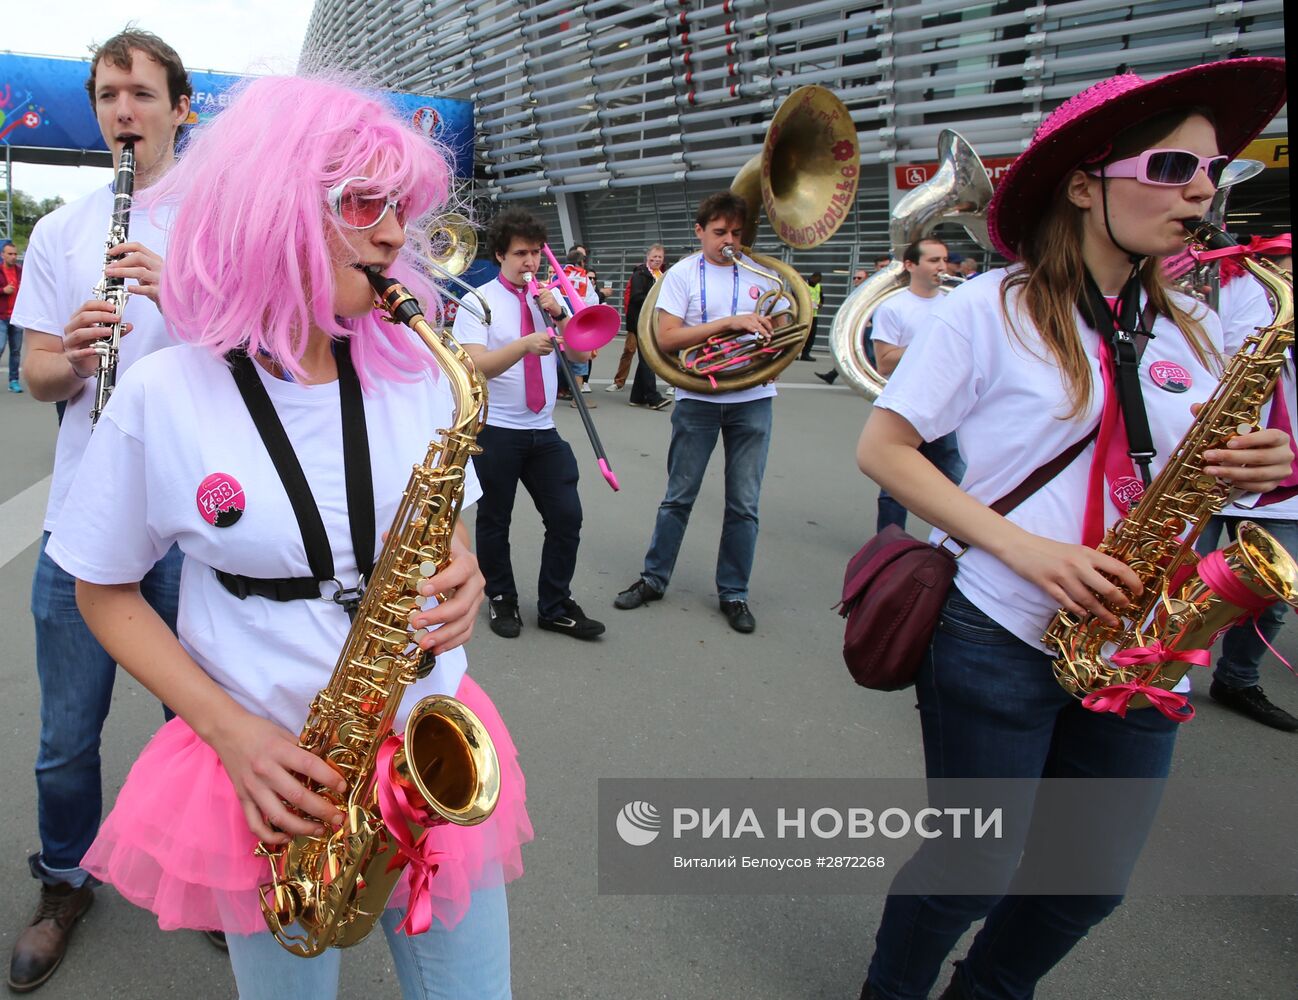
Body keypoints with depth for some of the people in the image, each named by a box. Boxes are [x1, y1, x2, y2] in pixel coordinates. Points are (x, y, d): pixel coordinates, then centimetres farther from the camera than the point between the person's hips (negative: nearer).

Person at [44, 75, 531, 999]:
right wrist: (228, 728, -13)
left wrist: (461, 584, -15)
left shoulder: (416, 372, -5)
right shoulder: (164, 396, -12)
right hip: (274, 775, -2)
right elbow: (106, 593, 0)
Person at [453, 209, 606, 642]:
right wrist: (525, 344, -32)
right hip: (496, 430, -4)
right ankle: (501, 601, 30)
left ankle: (555, 607, 18)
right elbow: (477, 366, -18)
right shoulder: (479, 302, -5)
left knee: (567, 517, 2)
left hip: (543, 429, 4)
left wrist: (558, 314, -13)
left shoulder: (550, 297, 8)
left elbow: (581, 354, 2)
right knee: (495, 521, 9)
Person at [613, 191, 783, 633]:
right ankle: (653, 578, 23)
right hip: (698, 398, -2)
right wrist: (730, 321, -20)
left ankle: (733, 592, 19)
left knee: (744, 504, 6)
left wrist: (770, 330, -10)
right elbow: (666, 337, -12)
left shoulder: (761, 274, 7)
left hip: (752, 399, 2)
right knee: (679, 496, 7)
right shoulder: (682, 274, -1)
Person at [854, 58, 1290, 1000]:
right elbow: (881, 447, -11)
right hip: (1000, 638, -6)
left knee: (1095, 876, 15)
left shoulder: (1191, 330, 9)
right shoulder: (992, 310, -9)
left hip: (1132, 652, 6)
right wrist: (1019, 545, -20)